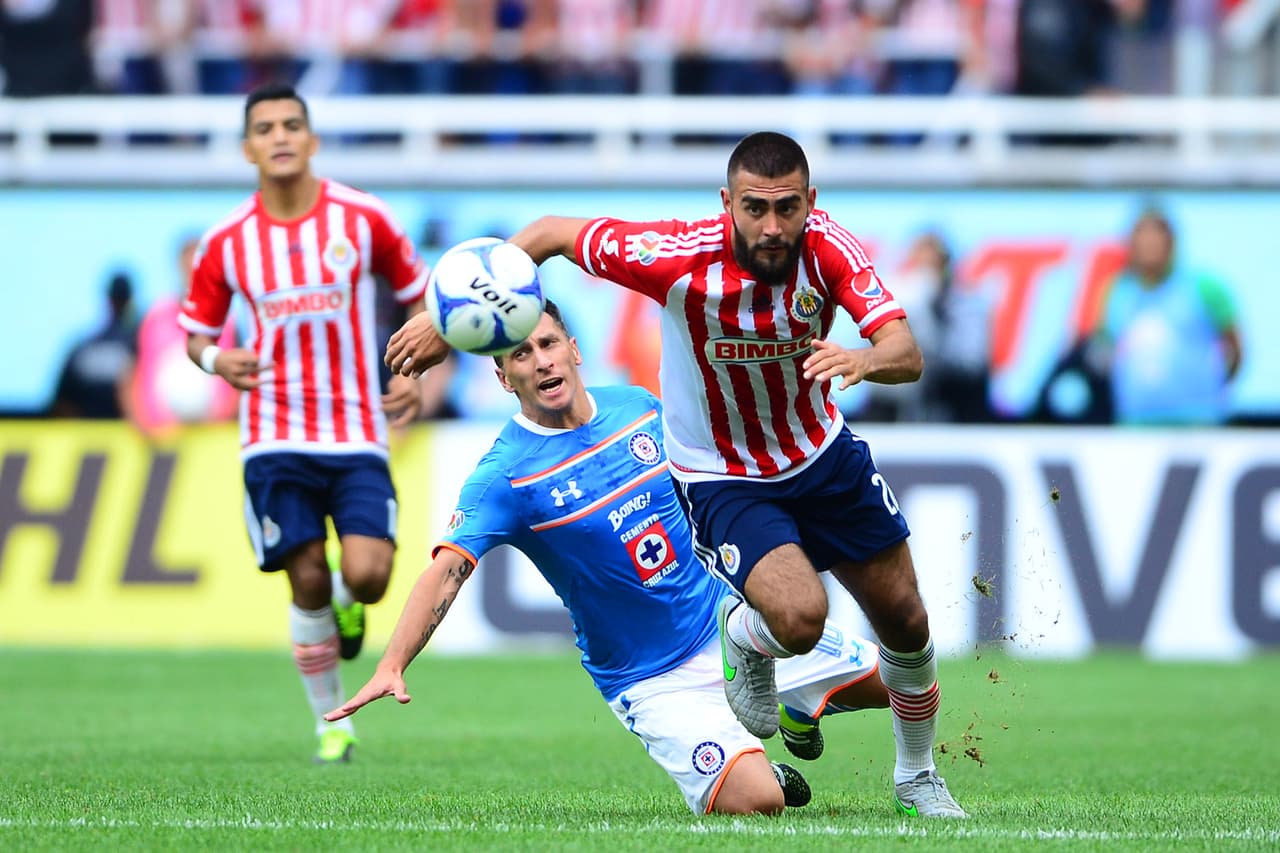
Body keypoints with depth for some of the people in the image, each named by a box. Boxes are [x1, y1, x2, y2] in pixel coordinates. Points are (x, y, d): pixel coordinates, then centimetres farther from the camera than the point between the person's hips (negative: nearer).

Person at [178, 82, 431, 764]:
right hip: (275, 438, 1)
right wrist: (216, 359, -13)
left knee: (368, 575, -16)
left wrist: (416, 374, -3)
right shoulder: (226, 243, 0)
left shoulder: (363, 220, -2)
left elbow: (418, 292, 12)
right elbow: (194, 330, 11)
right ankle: (332, 724, 14)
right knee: (307, 582, -4)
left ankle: (346, 603, 23)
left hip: (357, 435, 0)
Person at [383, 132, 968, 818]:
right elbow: (549, 233, -16)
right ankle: (744, 637, 13)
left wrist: (865, 359, -53)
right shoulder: (678, 258, -30)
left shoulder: (826, 248, -22)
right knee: (799, 617, -27)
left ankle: (917, 777, 40)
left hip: (825, 456, 4)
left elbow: (907, 356, -30)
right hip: (722, 478, -4)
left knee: (905, 622, 12)